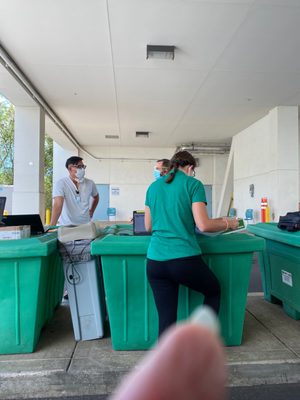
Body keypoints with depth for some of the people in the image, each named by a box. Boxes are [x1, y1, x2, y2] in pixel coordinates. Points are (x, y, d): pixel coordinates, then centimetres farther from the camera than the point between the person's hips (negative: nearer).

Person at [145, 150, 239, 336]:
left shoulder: (153, 186, 13)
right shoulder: (193, 184, -1)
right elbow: (203, 225, -10)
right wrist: (227, 223, 8)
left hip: (155, 261, 4)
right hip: (185, 260, -4)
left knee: (166, 319, 13)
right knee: (214, 291, 25)